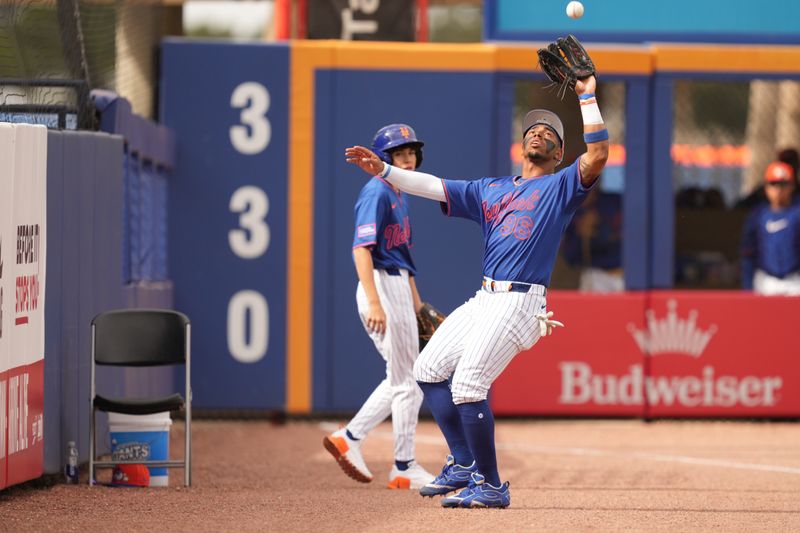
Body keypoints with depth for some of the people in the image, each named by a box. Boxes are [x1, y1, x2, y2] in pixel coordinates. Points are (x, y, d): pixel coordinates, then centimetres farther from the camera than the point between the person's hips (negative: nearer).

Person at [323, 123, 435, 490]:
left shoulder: (399, 195, 16)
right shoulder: (377, 193, -13)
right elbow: (362, 248, -22)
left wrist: (416, 302, 24)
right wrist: (374, 303, -30)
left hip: (398, 286, 10)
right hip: (381, 286, -10)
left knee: (402, 379, 14)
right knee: (406, 382, -4)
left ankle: (349, 437, 16)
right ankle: (404, 469, 3)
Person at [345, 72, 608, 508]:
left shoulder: (561, 187, 3)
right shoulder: (491, 189, 22)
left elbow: (597, 156, -14)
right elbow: (434, 187, 17)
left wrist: (587, 98, -11)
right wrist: (384, 171, 6)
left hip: (519, 303, -8)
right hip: (484, 300, 8)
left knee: (467, 385, -17)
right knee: (429, 370, 9)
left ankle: (490, 486, -9)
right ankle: (464, 464, 18)